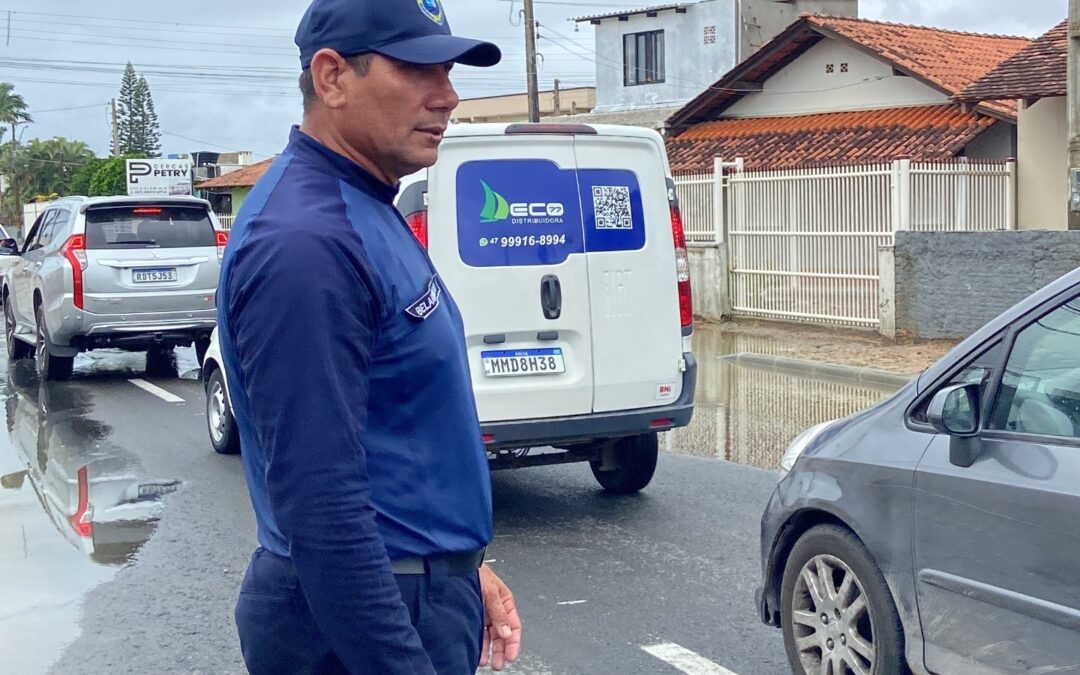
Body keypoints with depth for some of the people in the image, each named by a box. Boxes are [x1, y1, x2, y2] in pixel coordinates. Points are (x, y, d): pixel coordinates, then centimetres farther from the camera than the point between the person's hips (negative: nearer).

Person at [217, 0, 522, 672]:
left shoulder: (367, 212, 8)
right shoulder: (306, 241, -23)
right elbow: (319, 508, -27)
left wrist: (463, 567, 18)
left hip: (418, 590, 9)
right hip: (356, 621, -9)